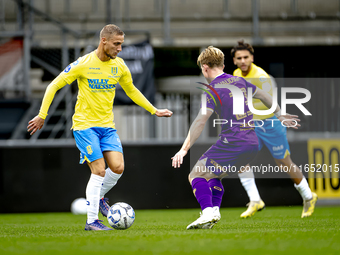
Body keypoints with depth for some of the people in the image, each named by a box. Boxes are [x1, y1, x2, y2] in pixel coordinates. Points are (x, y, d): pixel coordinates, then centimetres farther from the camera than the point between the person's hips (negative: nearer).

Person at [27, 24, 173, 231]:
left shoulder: (120, 66, 4)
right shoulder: (83, 64, -12)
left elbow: (131, 90, 21)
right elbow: (54, 86, -6)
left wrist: (154, 110, 20)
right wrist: (42, 115, -9)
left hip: (107, 125, 5)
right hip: (85, 124, -5)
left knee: (118, 167, -9)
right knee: (99, 170, -13)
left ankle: (99, 196, 21)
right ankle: (91, 221, -3)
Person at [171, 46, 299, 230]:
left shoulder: (213, 90, -8)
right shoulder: (239, 81, 14)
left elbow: (200, 121, -19)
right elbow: (264, 96, 28)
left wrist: (184, 149, -23)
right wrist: (280, 116, 43)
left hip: (232, 144, -8)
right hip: (252, 144, 8)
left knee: (197, 175, -2)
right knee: (212, 175, 23)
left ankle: (208, 212, -20)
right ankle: (214, 211, 11)